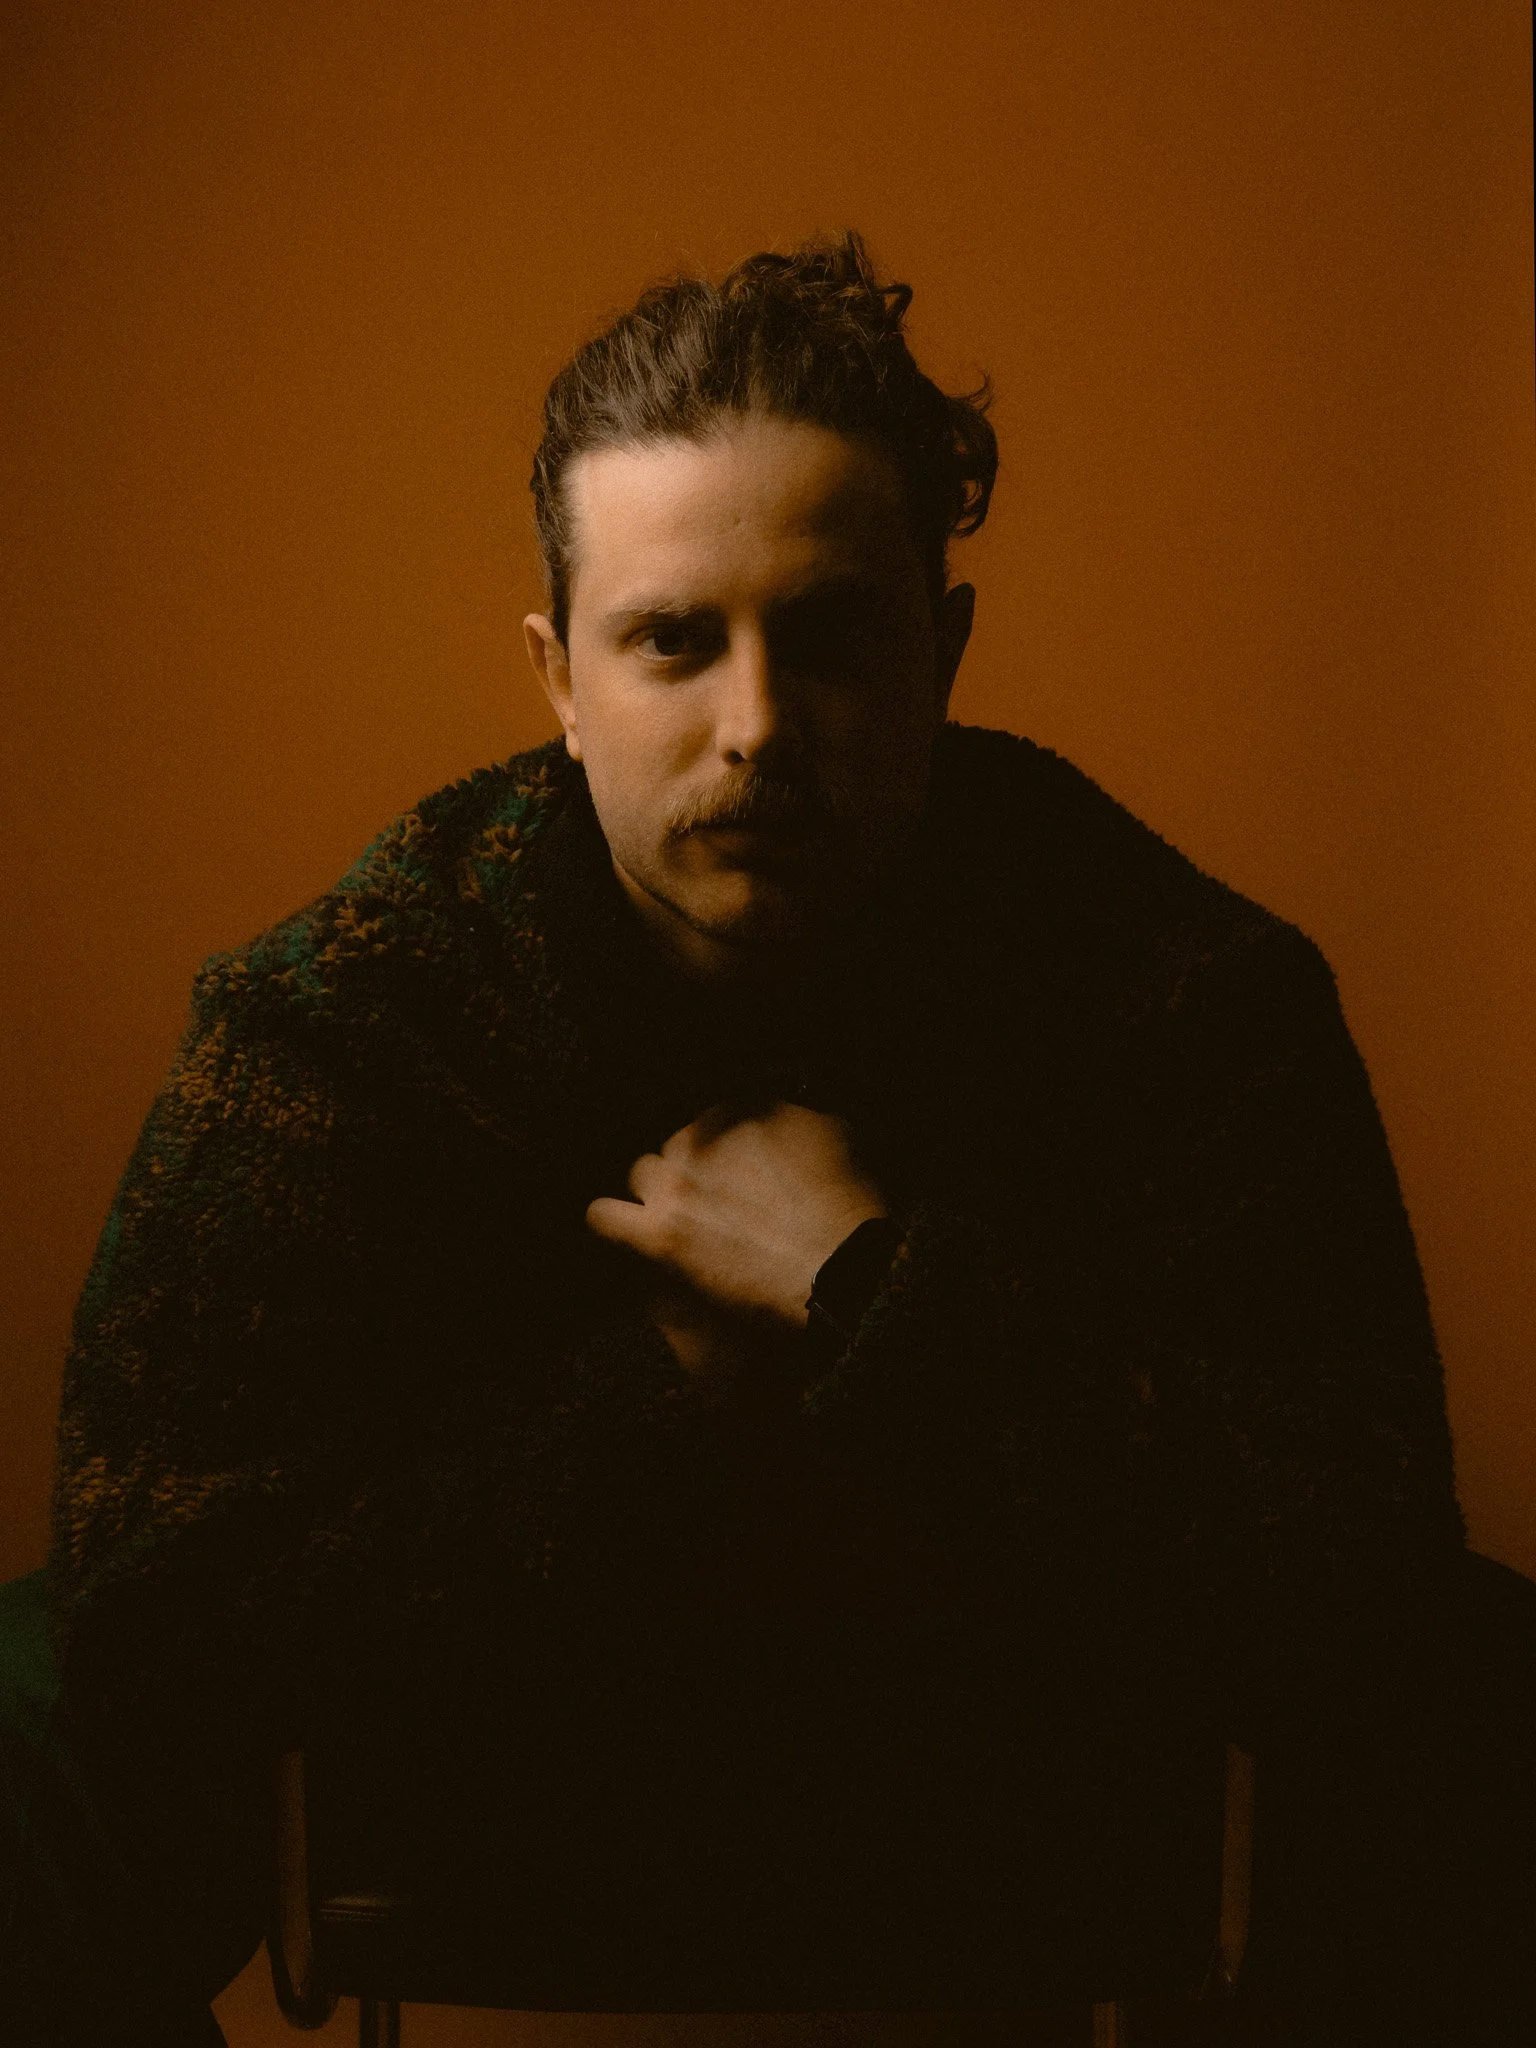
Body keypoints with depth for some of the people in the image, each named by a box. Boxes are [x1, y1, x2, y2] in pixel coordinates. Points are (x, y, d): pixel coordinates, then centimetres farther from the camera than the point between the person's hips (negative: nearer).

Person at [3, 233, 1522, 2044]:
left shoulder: (1190, 996, -14)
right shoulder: (331, 1011, -14)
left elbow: (1347, 1600, -22)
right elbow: (147, 1610, -20)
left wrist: (872, 1288, -24)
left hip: (1034, 1878, 1)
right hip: (502, 1877, 0)